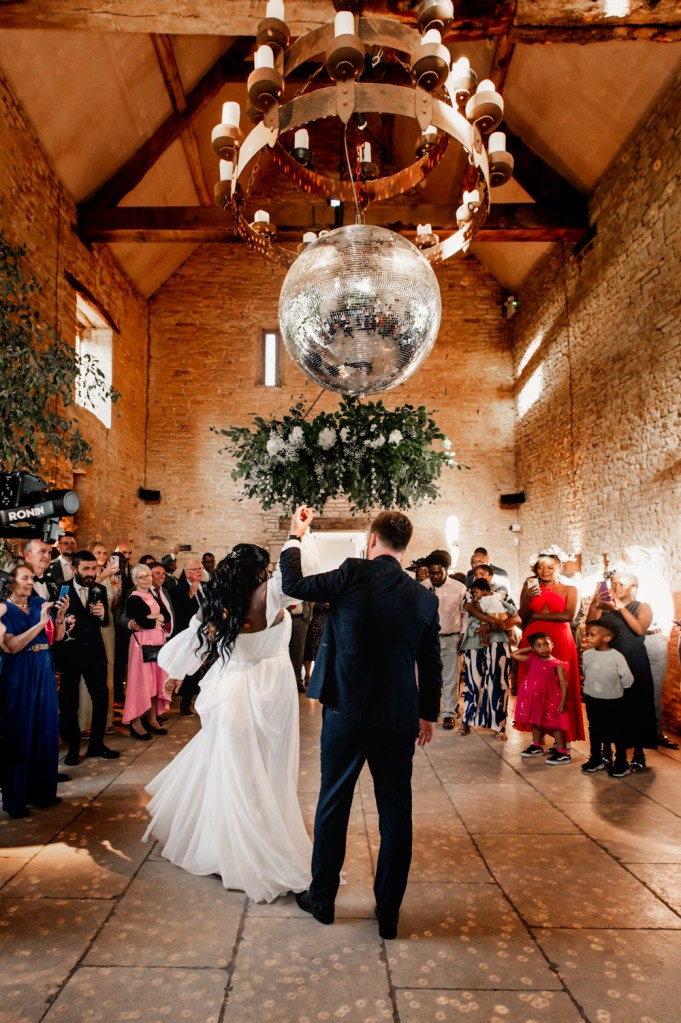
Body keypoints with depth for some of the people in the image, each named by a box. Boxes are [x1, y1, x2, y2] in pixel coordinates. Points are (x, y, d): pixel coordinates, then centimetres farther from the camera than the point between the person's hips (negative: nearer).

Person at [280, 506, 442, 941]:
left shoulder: (354, 573, -10)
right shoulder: (425, 597, 1)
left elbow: (294, 585, -4)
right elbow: (432, 665, 8)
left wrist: (295, 536, 10)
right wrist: (428, 713, 22)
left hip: (348, 710, -2)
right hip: (399, 718, 2)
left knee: (333, 805, 15)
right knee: (396, 815, 13)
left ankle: (322, 899, 31)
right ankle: (388, 914, 25)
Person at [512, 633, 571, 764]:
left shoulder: (557, 664, -10)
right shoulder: (532, 659, 5)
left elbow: (563, 683, -11)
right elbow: (514, 654, 13)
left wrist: (563, 701, -18)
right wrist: (528, 649, 8)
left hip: (549, 697, -6)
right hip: (534, 697, 6)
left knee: (554, 724, -2)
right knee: (536, 721, 18)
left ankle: (563, 753, 3)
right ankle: (536, 746, 33)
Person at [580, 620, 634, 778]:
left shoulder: (616, 656, -19)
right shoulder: (586, 654, -7)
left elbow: (627, 679, -10)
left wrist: (615, 689, 2)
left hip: (613, 702, -4)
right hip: (592, 701, 4)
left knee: (618, 732, 8)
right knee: (594, 731, 16)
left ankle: (621, 763, 22)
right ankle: (596, 759, 30)